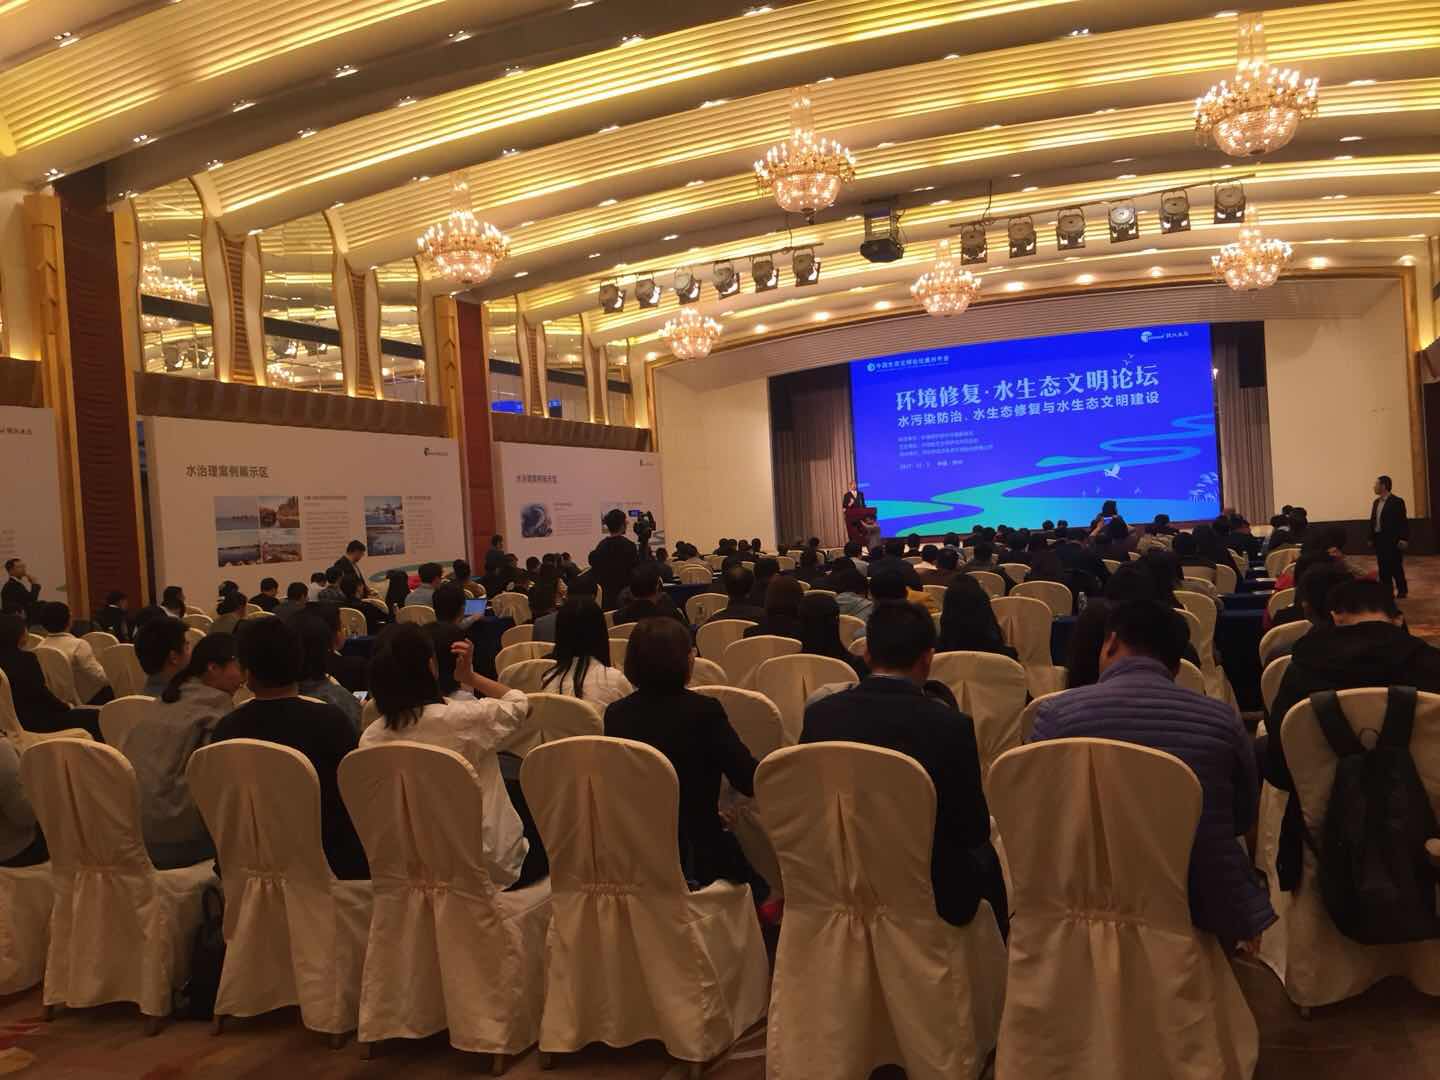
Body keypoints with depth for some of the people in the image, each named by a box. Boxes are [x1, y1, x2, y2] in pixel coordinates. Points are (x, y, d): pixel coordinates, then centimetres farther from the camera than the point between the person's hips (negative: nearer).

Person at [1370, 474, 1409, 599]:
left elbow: (1403, 521, -13)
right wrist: (1371, 538, 11)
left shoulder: (1397, 501, -10)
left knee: (1396, 567, 0)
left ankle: (1402, 590, 13)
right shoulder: (1376, 502, 12)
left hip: (1393, 540, -7)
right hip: (1379, 539, 7)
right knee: (1383, 567, 8)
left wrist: (1403, 539, -18)